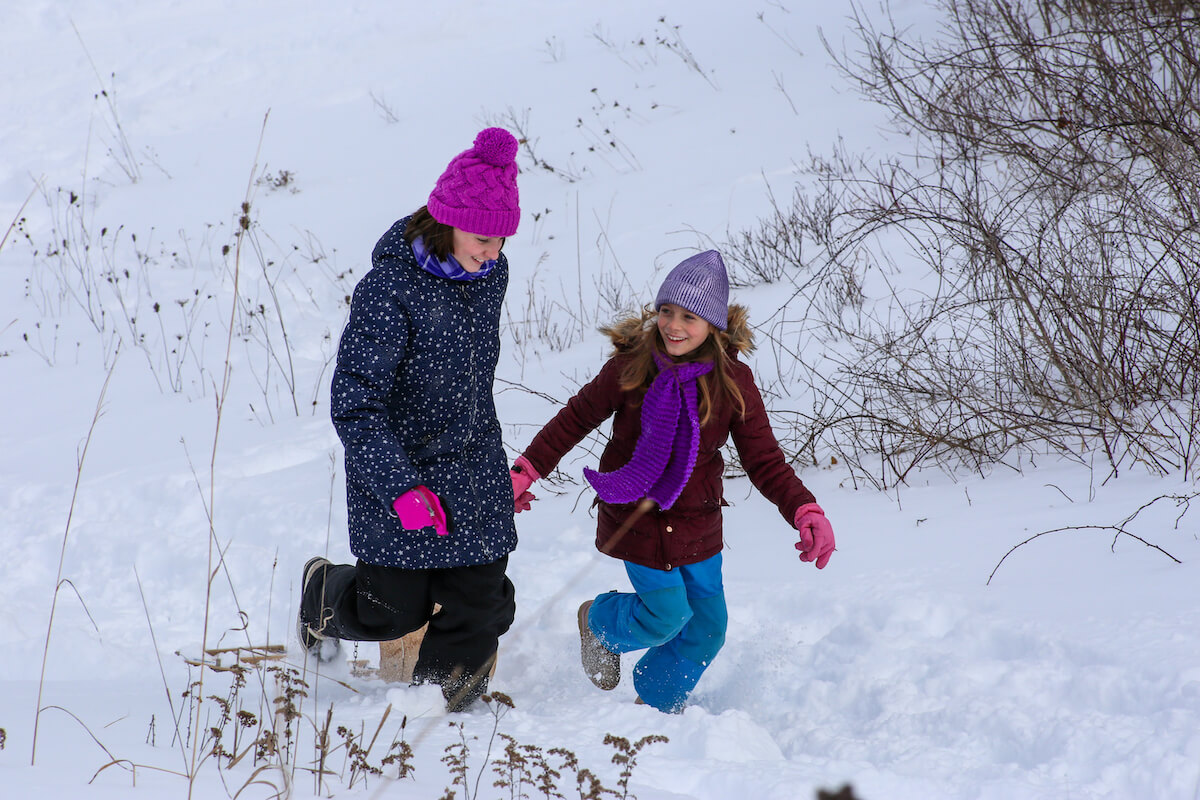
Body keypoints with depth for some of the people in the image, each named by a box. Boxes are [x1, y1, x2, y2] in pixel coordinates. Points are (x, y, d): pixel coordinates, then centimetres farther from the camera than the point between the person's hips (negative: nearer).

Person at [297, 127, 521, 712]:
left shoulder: (490, 273, -1)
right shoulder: (389, 290, -23)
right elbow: (354, 403, -23)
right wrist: (400, 487, -31)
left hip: (475, 474, 5)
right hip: (396, 467, -5)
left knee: (481, 604, 0)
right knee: (392, 612, 4)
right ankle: (325, 593, 38)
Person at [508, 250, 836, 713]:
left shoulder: (733, 383, -10)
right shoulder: (630, 368, -14)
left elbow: (765, 462, -7)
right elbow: (576, 419, 1)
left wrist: (806, 513, -21)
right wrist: (526, 471, 2)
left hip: (697, 523, 3)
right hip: (635, 519, -3)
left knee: (707, 627, 8)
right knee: (667, 615, -3)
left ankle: (657, 703, 33)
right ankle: (598, 621, 30)